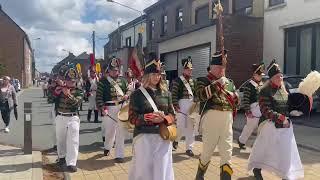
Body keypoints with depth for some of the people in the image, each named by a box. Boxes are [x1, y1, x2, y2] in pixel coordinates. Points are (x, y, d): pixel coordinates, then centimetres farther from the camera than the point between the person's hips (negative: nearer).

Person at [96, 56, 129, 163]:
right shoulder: (103, 81, 0)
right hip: (109, 109, -2)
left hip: (122, 108, 3)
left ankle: (119, 155, 11)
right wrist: (102, 108, -17)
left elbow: (128, 90, 19)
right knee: (109, 130, 8)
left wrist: (126, 95, -4)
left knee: (121, 131, 2)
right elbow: (99, 96, -6)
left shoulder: (122, 80, 11)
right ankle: (107, 147, 40)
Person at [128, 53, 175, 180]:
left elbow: (172, 115, 8)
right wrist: (149, 118, -20)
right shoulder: (137, 94, -3)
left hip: (163, 137, 3)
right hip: (143, 137, -3)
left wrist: (163, 119, -13)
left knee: (163, 169, 7)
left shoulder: (166, 93, 7)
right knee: (143, 168, 5)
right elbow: (132, 118, -6)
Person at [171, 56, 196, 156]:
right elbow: (174, 94, -11)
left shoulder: (192, 81, 14)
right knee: (181, 126, -6)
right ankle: (176, 139, 26)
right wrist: (176, 106, -17)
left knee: (191, 127, 6)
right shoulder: (178, 81, -6)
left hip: (192, 105, 6)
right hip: (182, 105, -6)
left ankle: (189, 148, 14)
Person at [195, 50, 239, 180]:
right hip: (211, 118, -4)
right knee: (208, 149, 8)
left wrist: (234, 96, -2)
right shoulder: (203, 80, -1)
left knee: (227, 151, 5)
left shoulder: (229, 82, 15)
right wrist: (217, 83, -22)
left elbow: (236, 100, 20)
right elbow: (201, 95, -21)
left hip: (227, 119, 4)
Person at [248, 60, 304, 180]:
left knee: (287, 150, 7)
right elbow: (265, 110, -19)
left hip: (285, 125, 6)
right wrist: (281, 118, -24)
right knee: (264, 148, 7)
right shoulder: (265, 91, -12)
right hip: (270, 124, -6)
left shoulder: (284, 89, 9)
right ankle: (257, 169, 29)